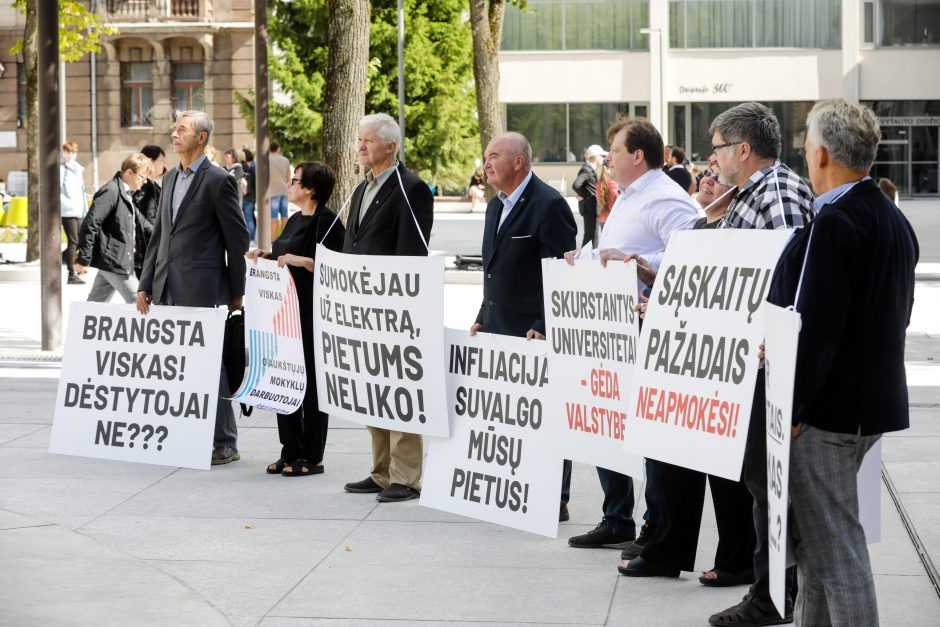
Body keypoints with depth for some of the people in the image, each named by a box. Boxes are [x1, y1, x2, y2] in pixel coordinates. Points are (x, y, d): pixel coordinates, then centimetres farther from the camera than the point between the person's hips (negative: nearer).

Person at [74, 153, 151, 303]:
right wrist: (83, 259, -19)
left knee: (97, 302, 12)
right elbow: (90, 224, -19)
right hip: (113, 260, -9)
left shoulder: (127, 194, 14)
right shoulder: (110, 191, -15)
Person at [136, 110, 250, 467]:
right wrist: (145, 284, 12)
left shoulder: (218, 182, -7)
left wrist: (236, 293, -4)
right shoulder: (171, 179, 16)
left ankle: (224, 444, 5)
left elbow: (237, 240, -6)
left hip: (201, 290, -7)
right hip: (167, 291, 7)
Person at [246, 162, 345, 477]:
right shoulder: (295, 220, 16)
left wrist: (301, 260, -26)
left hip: (312, 313, -9)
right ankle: (291, 452, 20)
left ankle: (312, 457, 6)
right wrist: (265, 254, 9)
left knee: (311, 383, -2)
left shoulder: (326, 221, -12)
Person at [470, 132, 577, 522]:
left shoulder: (549, 205, -11)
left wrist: (544, 328, -18)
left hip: (535, 333, -8)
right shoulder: (496, 206, 17)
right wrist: (483, 318, 16)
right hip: (499, 329, 8)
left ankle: (555, 502, 5)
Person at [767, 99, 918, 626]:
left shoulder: (834, 223, -19)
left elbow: (815, 325, -22)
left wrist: (790, 410, -17)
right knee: (816, 537, 19)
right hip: (874, 398, 10)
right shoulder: (894, 220, 10)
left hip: (828, 406, -10)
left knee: (834, 545, -2)